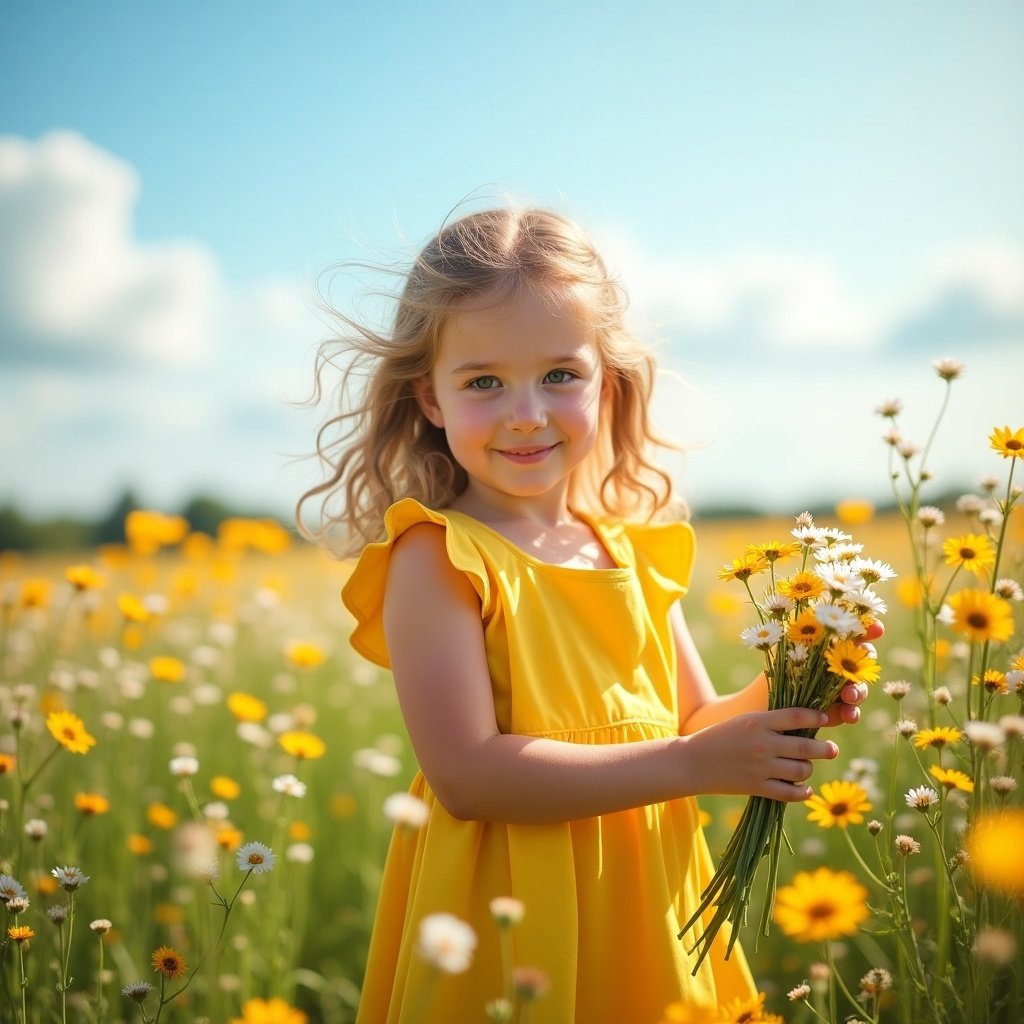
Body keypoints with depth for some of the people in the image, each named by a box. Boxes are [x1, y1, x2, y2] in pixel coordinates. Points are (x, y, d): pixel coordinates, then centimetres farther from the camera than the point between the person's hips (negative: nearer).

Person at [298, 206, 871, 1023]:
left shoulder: (636, 548, 3)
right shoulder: (437, 557, -14)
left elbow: (690, 724, 11)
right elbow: (466, 776, -21)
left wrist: (776, 703, -10)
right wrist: (691, 764, -21)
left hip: (654, 912, 6)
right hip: (509, 929, -5)